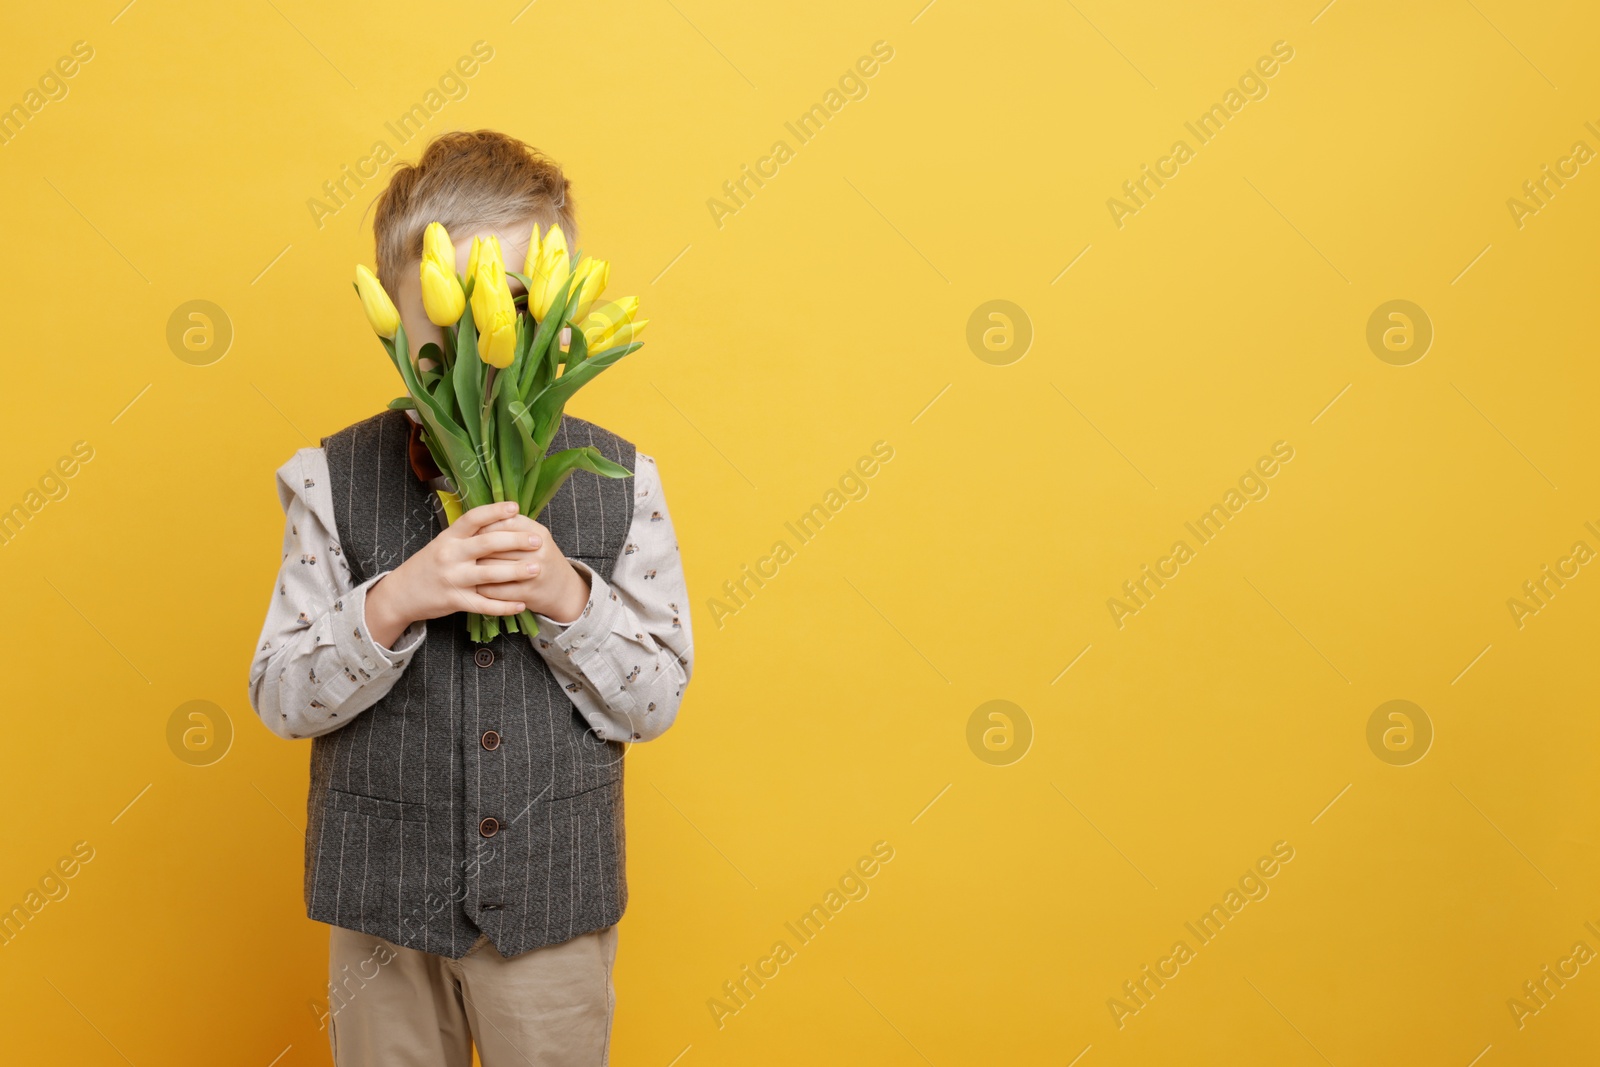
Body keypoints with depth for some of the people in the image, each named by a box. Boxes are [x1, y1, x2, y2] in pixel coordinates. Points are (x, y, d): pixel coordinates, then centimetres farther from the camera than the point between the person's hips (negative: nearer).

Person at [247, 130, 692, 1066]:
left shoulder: (619, 479, -7)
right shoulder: (333, 479, -7)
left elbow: (657, 701, -6)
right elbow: (281, 699, -7)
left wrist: (569, 597, -23)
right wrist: (393, 603, -24)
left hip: (557, 895, 0)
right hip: (383, 894, 0)